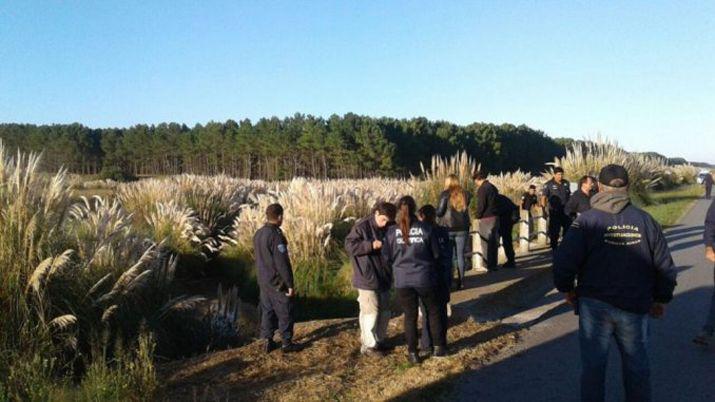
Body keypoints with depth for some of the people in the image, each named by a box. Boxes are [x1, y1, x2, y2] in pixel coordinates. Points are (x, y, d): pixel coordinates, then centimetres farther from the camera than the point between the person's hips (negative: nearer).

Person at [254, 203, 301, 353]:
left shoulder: (258, 234, 5)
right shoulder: (276, 236, -22)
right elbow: (282, 263, -22)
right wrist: (290, 284, -16)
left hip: (263, 281, 8)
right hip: (278, 283, -8)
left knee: (267, 311, 15)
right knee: (285, 313, 4)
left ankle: (267, 341, 21)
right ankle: (287, 343, 12)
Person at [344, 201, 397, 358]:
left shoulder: (386, 229, 10)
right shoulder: (361, 226, -13)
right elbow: (349, 245, -19)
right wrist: (371, 245, -25)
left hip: (383, 277, 8)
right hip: (367, 279, -8)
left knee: (384, 311, 15)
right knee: (370, 312, -4)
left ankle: (379, 340, 30)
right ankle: (368, 345, 9)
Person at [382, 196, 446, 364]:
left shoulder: (392, 231, -5)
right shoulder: (426, 228, -6)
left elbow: (387, 257, 1)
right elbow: (436, 254, 1)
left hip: (403, 280, 1)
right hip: (425, 278, 0)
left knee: (410, 316, 12)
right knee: (434, 311, 18)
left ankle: (413, 353, 19)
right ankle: (439, 347, 25)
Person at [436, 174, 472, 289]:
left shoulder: (445, 194, -8)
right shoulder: (465, 194, 4)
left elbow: (440, 212, -9)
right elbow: (466, 209, 11)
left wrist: (437, 211, 11)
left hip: (448, 228, -3)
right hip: (462, 228, 3)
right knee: (460, 255, 7)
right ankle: (461, 281, 9)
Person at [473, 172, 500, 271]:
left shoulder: (482, 189, -13)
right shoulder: (493, 187, 14)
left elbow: (481, 205, -17)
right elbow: (496, 202, 16)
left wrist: (478, 216, -4)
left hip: (486, 218, -8)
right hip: (495, 217, 8)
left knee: (486, 243, -2)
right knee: (494, 242, 12)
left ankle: (489, 265, 0)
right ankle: (494, 265, 18)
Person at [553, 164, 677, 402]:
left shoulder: (587, 221, -10)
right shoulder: (645, 220, -1)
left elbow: (564, 262, -15)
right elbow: (665, 266, 3)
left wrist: (567, 289, 4)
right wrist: (661, 299, 17)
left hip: (595, 306, -2)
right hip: (636, 307, 3)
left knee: (593, 365, 10)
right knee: (637, 366, 19)